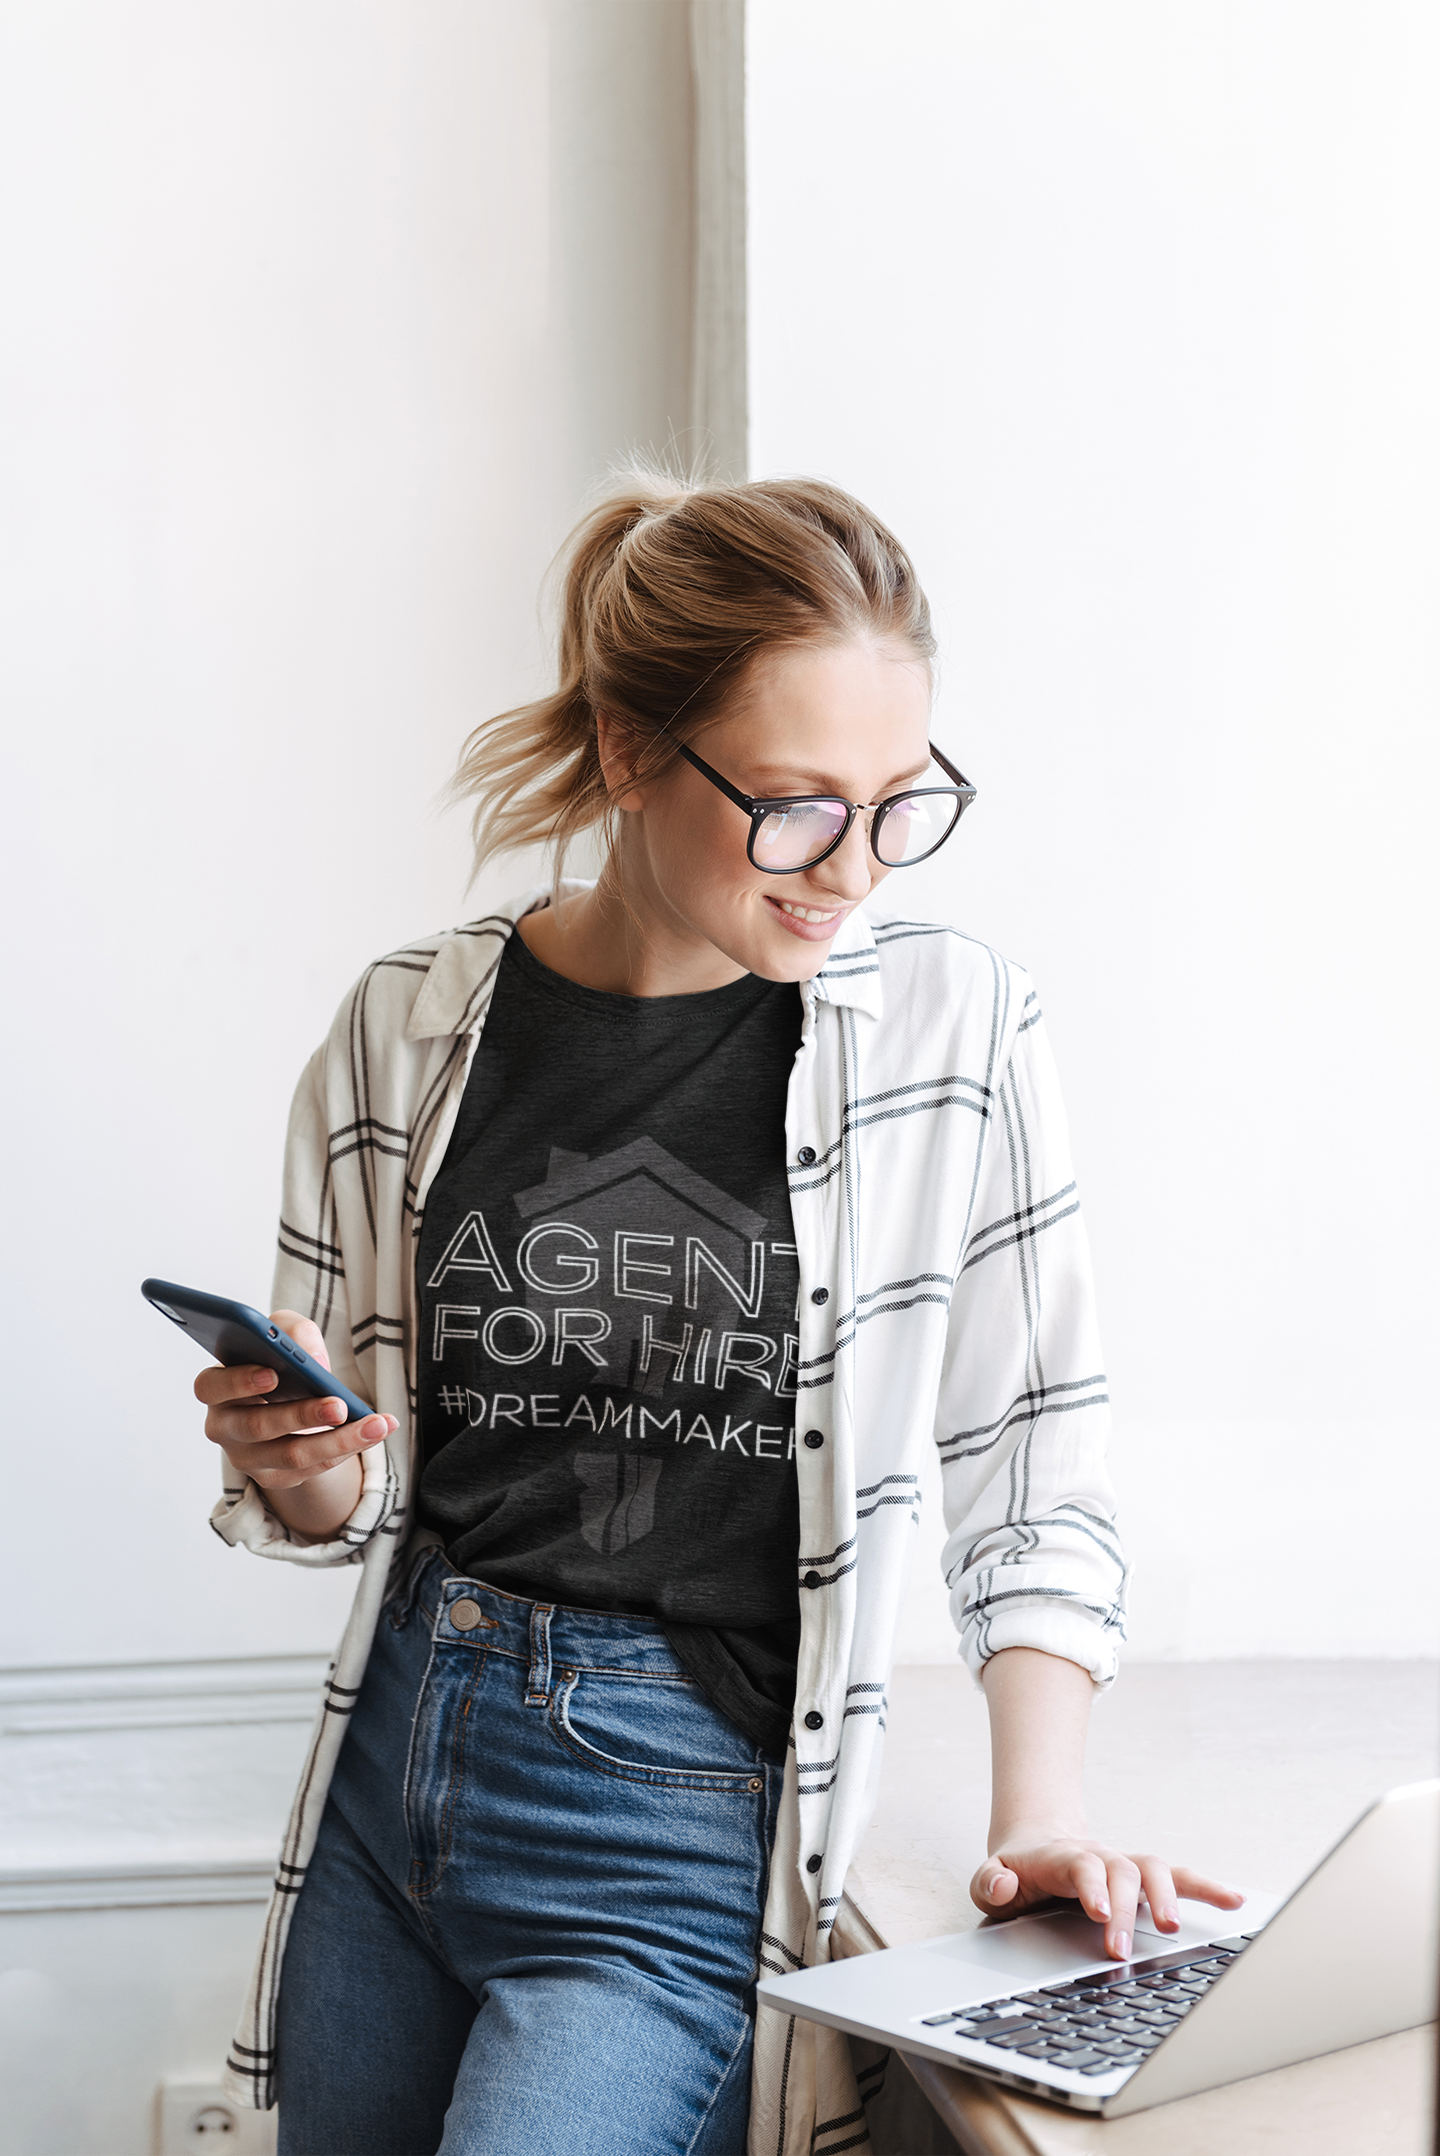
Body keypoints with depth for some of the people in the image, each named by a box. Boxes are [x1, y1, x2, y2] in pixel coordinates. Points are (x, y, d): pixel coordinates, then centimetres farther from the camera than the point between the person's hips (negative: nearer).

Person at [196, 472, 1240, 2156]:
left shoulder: (952, 1027, -8)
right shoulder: (409, 1030, -2)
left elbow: (1032, 1465, -2)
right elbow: (348, 1502, 8)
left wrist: (1039, 1810, -11)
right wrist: (298, 1469, -13)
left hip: (685, 1837, -3)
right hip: (394, 1772, 4)